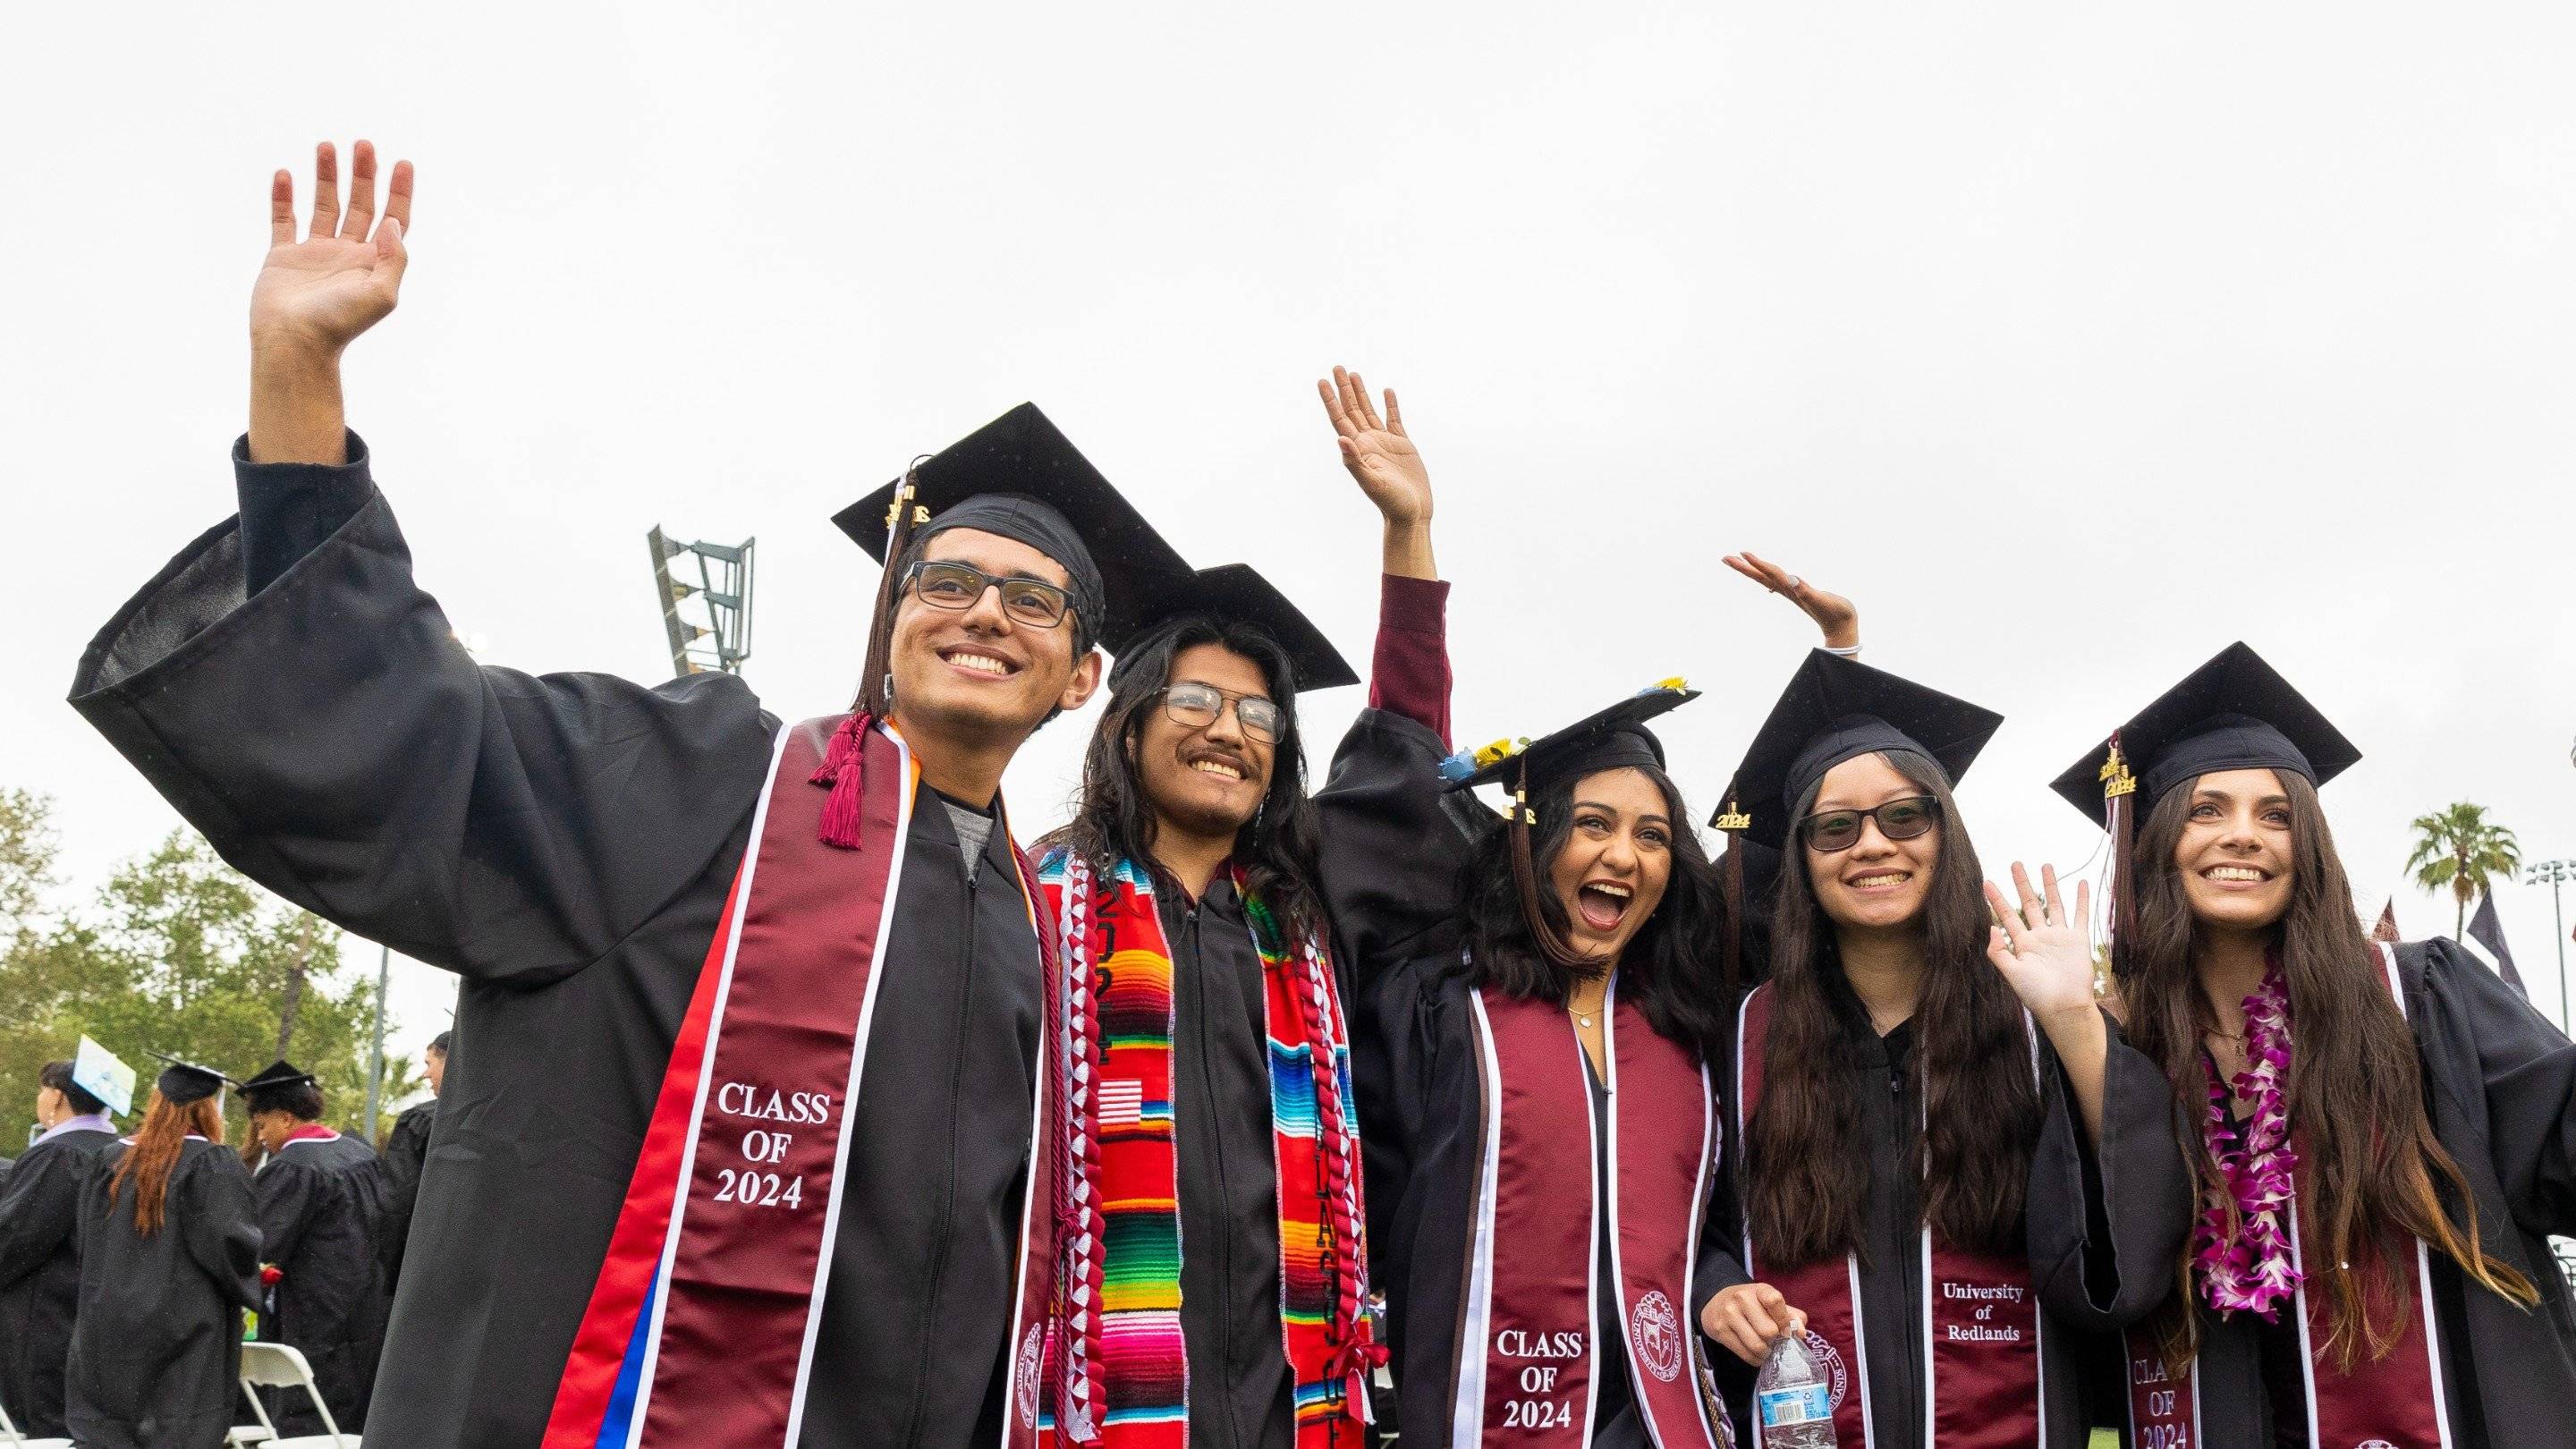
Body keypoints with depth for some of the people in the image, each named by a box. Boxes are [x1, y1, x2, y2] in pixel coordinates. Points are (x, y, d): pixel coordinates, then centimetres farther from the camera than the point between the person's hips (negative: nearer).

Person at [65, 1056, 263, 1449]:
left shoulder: (111, 1160, 6)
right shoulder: (213, 1162, -11)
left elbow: (88, 1241, 13)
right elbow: (229, 1239, -17)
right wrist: (258, 1245, 3)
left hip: (108, 1329, 5)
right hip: (183, 1329, -5)